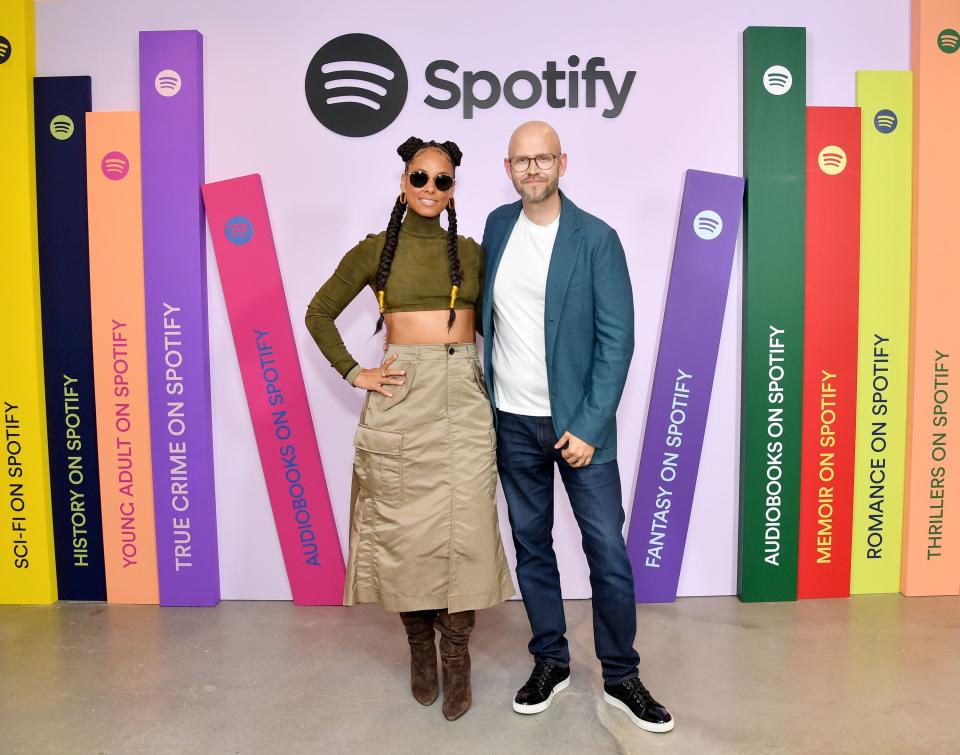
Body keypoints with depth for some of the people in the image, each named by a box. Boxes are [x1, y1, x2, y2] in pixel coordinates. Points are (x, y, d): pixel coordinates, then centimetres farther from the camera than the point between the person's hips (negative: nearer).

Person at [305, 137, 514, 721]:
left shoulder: (470, 252, 11)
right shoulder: (375, 251, 5)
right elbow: (319, 313, 11)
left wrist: (493, 382, 6)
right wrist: (353, 373, 1)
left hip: (464, 398, 1)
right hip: (401, 398, -1)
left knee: (465, 527, -3)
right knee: (406, 526, 3)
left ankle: (457, 658, 13)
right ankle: (421, 649, 22)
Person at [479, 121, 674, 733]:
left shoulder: (597, 239, -8)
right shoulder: (498, 225, 6)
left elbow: (617, 340, -10)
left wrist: (589, 427, -15)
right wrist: (483, 401, 8)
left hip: (578, 423, -3)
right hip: (513, 424, 4)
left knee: (608, 552, 2)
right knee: (532, 546, 13)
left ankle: (621, 678, 22)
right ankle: (551, 663, 31)